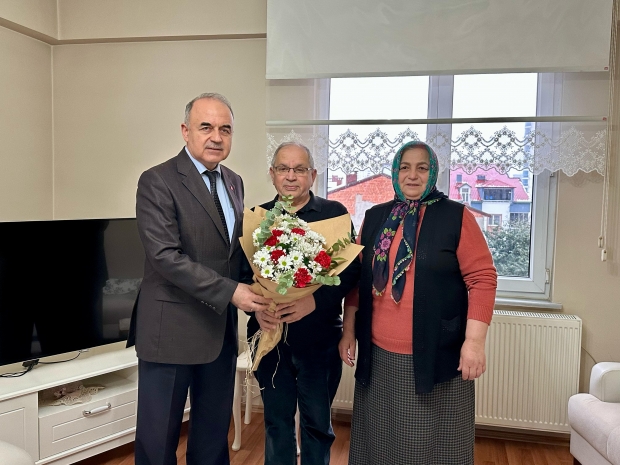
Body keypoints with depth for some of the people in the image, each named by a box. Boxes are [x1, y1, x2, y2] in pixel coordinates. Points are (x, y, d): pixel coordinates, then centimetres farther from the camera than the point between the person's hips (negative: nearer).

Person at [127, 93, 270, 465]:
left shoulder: (234, 182, 10)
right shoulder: (157, 181, -11)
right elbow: (166, 256, -19)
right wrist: (230, 291, -22)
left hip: (222, 328, 6)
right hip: (172, 328, -6)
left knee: (214, 432, 18)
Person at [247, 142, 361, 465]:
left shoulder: (334, 213, -2)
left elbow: (351, 270, -9)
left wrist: (315, 300, -24)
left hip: (319, 338, -2)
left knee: (317, 423, 13)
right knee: (277, 421, 16)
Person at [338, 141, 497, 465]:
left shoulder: (456, 217, -3)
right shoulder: (375, 217, 9)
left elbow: (482, 279, -7)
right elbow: (357, 279, 11)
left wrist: (474, 341, -13)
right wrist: (349, 331, 9)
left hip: (435, 355, -3)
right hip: (379, 356, 4)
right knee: (381, 438, 15)